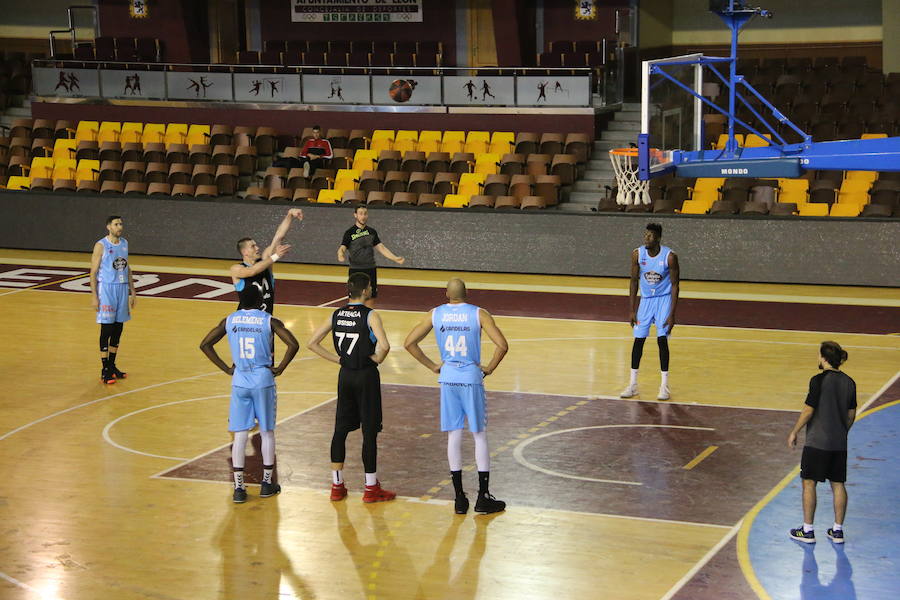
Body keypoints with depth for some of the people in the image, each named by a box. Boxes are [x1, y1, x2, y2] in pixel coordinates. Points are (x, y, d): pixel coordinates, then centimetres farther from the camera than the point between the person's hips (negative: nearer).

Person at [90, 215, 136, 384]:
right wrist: (94, 296, -14)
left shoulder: (124, 243, 9)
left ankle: (112, 365, 21)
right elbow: (93, 271, -9)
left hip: (122, 288, 6)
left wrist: (132, 290, 14)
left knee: (118, 329, 10)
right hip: (107, 289, -6)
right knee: (106, 329, -3)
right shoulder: (101, 245, -10)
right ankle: (105, 370, 2)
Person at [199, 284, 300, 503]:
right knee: (267, 432, 12)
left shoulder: (229, 320, 2)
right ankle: (267, 483, 19)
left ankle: (238, 488, 4)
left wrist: (226, 368, 6)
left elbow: (205, 345, 2)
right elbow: (293, 344, -16)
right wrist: (280, 369, -5)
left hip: (239, 382, 2)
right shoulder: (269, 321, -6)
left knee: (240, 435, 6)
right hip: (263, 380, -2)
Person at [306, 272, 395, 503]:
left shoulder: (336, 315, 3)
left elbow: (312, 343, 3)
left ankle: (337, 485, 17)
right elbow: (384, 346, -29)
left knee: (340, 430, 12)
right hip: (367, 375, -5)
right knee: (369, 432, 2)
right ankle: (371, 488, 9)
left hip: (345, 375, 6)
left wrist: (337, 359, 6)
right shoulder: (370, 316, -14)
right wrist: (377, 359, -8)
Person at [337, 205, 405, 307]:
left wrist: (395, 258, -3)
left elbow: (381, 248, 9)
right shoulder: (349, 233, -4)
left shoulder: (372, 232, 9)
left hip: (370, 270, 4)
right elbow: (342, 248, -13)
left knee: (371, 298, 6)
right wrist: (340, 255, -37)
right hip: (356, 270, -4)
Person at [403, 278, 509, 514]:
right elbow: (502, 345, -17)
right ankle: (483, 498, 8)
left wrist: (432, 366, 7)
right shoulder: (479, 314, -7)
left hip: (448, 379, 2)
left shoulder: (435, 314, 0)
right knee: (480, 435, 7)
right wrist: (489, 368, -2)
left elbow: (409, 343, 1)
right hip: (471, 379, -2)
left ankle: (460, 498, 10)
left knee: (453, 435, 8)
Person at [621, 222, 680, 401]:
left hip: (664, 299, -3)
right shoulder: (637, 254, -11)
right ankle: (633, 384, 10)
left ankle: (664, 385, 1)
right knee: (638, 339, 1)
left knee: (662, 339, -10)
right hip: (645, 299, 3)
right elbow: (634, 281, -1)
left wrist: (672, 314, -17)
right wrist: (632, 310, -3)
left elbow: (674, 284, -14)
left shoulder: (670, 256, -20)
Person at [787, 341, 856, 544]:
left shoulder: (819, 381, -15)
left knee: (809, 483, 4)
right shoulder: (849, 382, 4)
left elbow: (808, 411, -14)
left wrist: (794, 433, -3)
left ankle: (807, 531, 8)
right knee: (838, 484, 12)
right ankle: (838, 531, 16)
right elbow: (851, 414, 11)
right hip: (839, 443, 6)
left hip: (817, 442, -6)